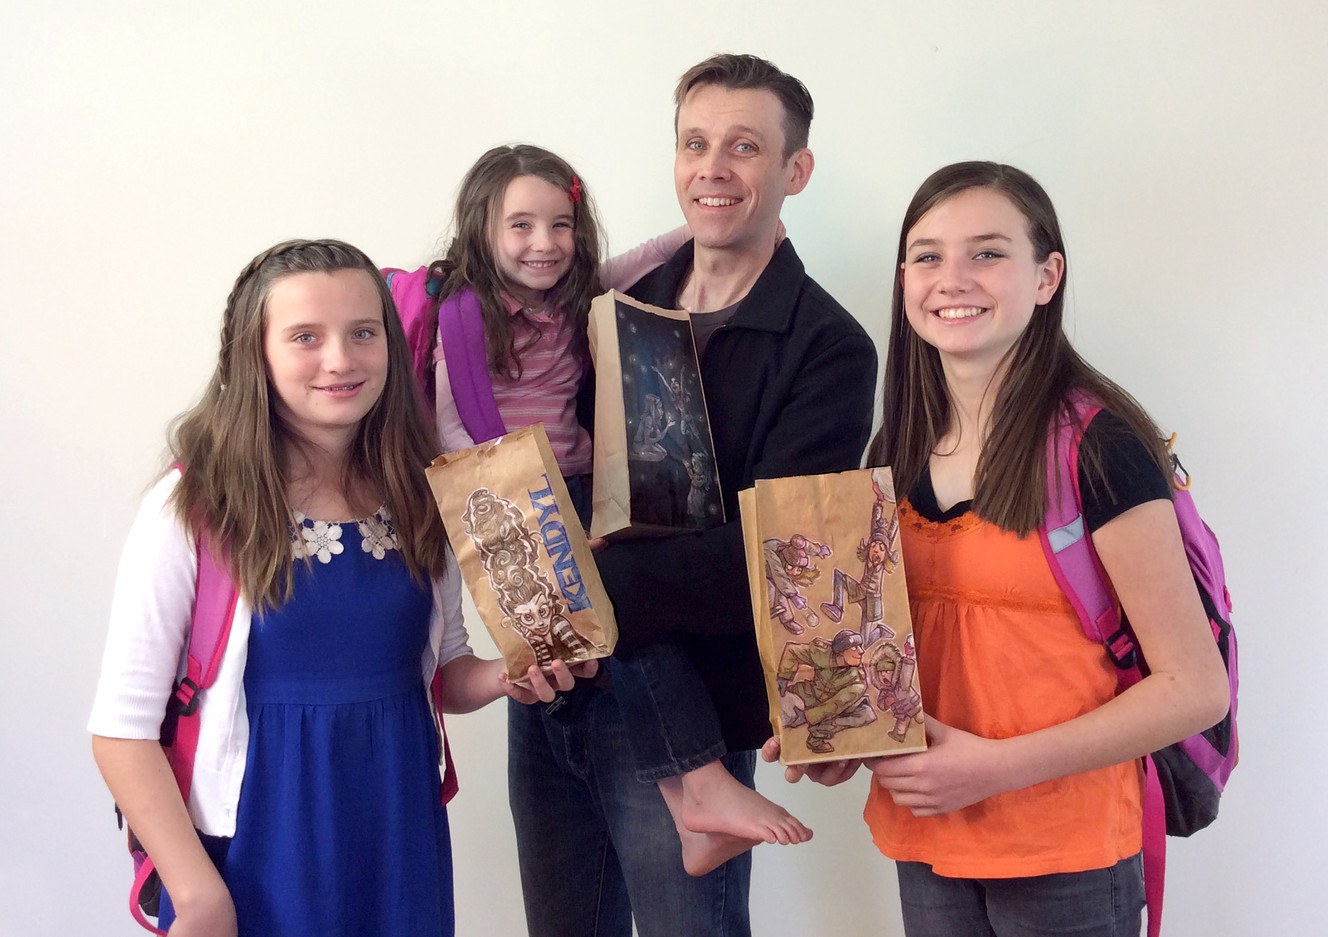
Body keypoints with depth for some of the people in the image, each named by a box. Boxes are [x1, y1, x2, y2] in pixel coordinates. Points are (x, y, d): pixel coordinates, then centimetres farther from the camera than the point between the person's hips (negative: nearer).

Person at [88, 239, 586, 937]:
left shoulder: (420, 498, 1)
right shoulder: (195, 509, -12)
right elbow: (124, 727, -11)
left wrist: (503, 677, -8)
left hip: (401, 838, 4)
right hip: (260, 850, -4)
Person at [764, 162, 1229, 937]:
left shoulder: (1100, 446, -15)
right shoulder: (900, 448, 3)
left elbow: (1195, 689, -15)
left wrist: (998, 765, -20)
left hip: (1063, 853, -5)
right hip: (924, 838, 5)